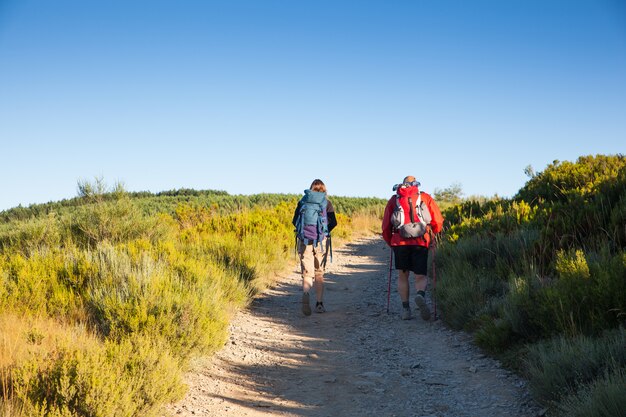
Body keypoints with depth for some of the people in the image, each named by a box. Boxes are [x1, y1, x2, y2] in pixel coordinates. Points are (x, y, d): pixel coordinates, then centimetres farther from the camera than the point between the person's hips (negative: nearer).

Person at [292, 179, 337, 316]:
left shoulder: (303, 201, 6)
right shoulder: (326, 202, 2)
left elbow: (295, 221, 3)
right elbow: (333, 222, -5)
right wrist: (324, 231, 12)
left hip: (304, 239, 0)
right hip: (321, 240, 0)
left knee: (307, 272, 1)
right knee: (319, 272, 13)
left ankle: (306, 292, -30)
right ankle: (319, 303, 13)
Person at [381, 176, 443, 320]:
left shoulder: (394, 199, 15)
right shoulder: (425, 197, 13)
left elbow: (386, 226, 14)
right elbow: (438, 221, 8)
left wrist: (390, 242, 29)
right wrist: (432, 233, 26)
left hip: (400, 242, 1)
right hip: (421, 243, -1)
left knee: (402, 276, 14)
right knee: (421, 276, 5)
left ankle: (405, 308, 9)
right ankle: (421, 295, -25)